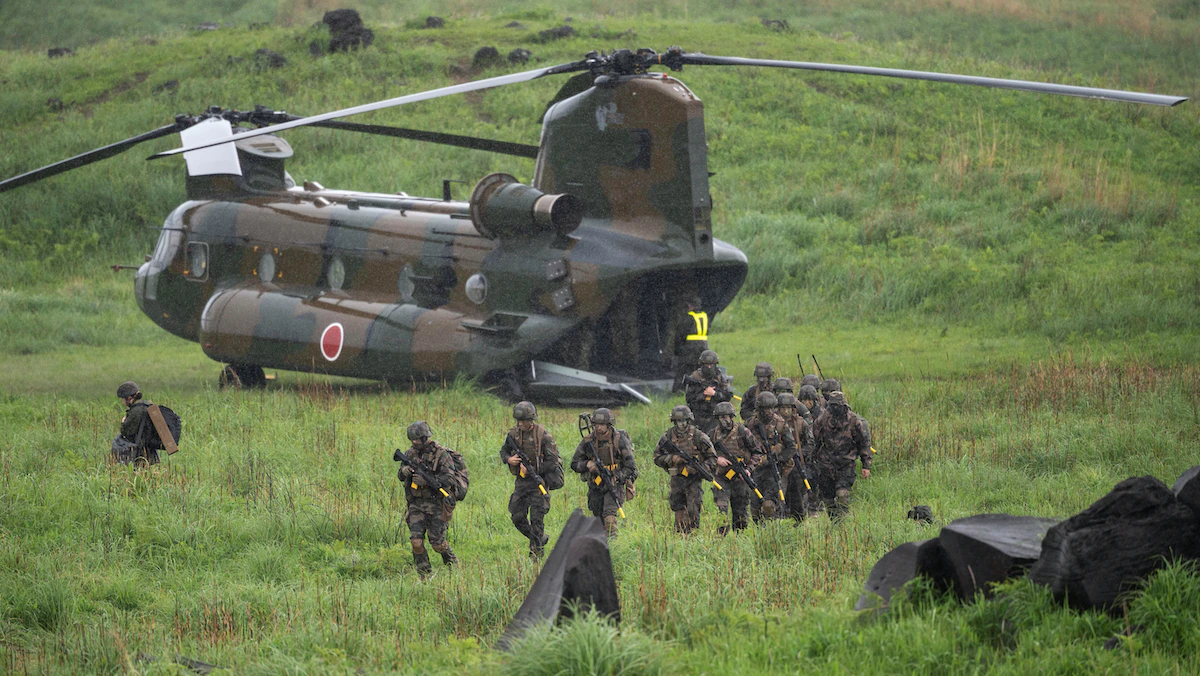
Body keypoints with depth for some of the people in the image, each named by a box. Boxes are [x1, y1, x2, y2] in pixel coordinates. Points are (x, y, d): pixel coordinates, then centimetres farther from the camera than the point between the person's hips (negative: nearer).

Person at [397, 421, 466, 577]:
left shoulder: (441, 454, -10)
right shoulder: (411, 453, 8)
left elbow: (450, 479, -17)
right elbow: (401, 476, 13)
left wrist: (426, 480, -25)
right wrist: (404, 471, -12)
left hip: (437, 504, -5)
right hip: (416, 504, 5)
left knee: (437, 542, -2)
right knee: (416, 540, -8)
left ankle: (453, 563, 25)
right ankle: (424, 574, 2)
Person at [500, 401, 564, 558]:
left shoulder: (543, 436, -13)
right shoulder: (514, 434, 3)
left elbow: (553, 461, -13)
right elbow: (503, 451, 17)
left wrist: (531, 470, -19)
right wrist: (509, 459, -7)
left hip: (538, 481, -6)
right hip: (521, 481, 6)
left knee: (536, 518, -9)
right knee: (517, 517, 7)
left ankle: (536, 551, 0)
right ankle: (541, 539, 27)